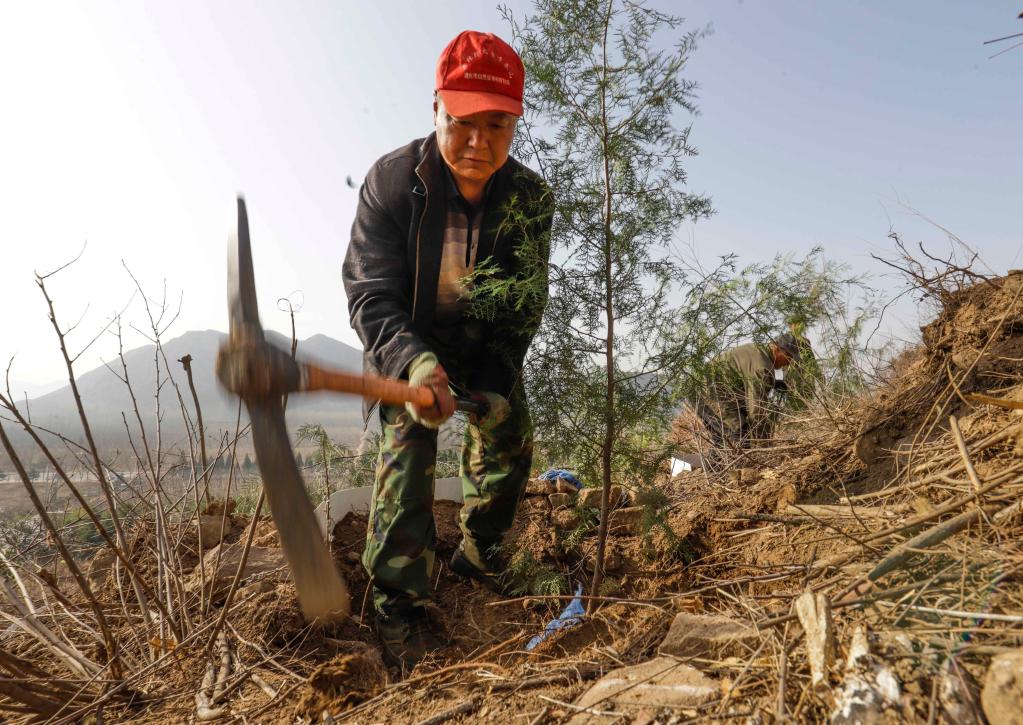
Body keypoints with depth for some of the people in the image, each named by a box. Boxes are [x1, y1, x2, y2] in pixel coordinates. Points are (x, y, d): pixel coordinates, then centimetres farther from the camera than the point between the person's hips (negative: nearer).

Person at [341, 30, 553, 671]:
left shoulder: (531, 197, -18)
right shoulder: (391, 181, -24)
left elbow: (524, 307, -11)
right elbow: (370, 294, -27)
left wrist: (494, 379, -22)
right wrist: (411, 361, -46)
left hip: (490, 346, 3)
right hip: (406, 343, -3)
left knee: (510, 444, 7)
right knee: (406, 447, -17)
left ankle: (478, 556, 31)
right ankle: (401, 605, -8)